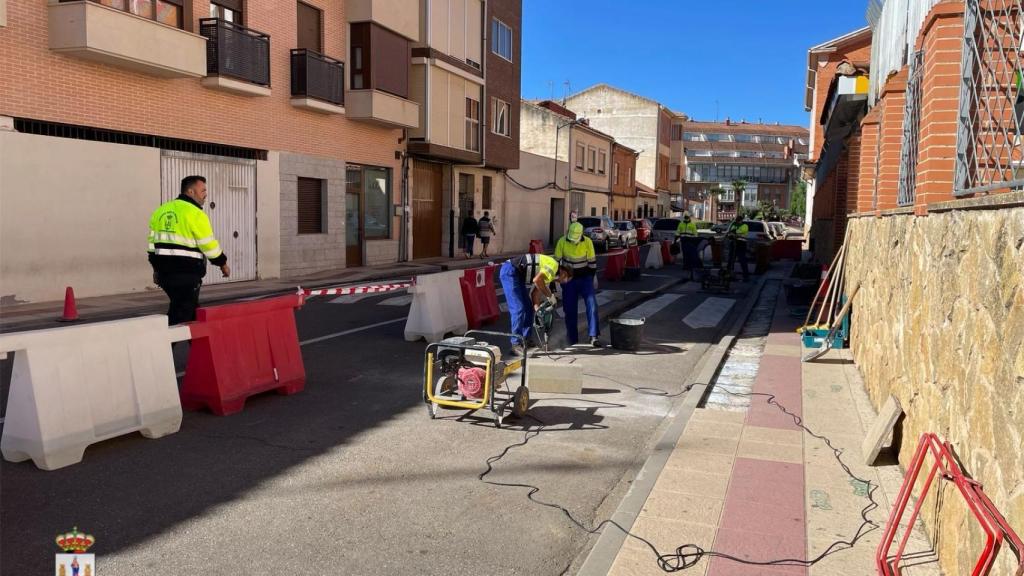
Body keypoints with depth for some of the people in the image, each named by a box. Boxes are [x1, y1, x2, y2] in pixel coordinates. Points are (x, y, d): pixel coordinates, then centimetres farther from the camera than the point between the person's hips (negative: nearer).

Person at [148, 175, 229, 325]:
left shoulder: (161, 210, 13)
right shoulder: (195, 214, -11)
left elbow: (153, 241, 15)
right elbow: (209, 245, -10)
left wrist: (157, 269, 21)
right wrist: (223, 264, 5)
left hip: (164, 270, 8)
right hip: (186, 273, -8)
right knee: (182, 314, -2)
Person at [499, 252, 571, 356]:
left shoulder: (549, 274, 19)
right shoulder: (554, 266, -11)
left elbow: (535, 292, 15)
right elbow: (537, 280, -25)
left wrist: (537, 308, 2)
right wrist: (550, 295, -12)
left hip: (517, 274, 11)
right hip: (510, 271, -11)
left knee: (528, 307, 13)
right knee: (518, 309, -13)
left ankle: (525, 341, 20)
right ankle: (516, 345, -11)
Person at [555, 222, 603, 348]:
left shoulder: (587, 242, -13)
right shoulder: (562, 242, -14)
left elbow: (592, 261, -1)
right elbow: (556, 261, -4)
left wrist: (592, 276, 5)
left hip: (585, 277, 0)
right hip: (569, 279, 0)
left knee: (592, 304, -15)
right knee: (570, 310, 3)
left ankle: (594, 337, -13)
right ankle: (573, 341, 14)